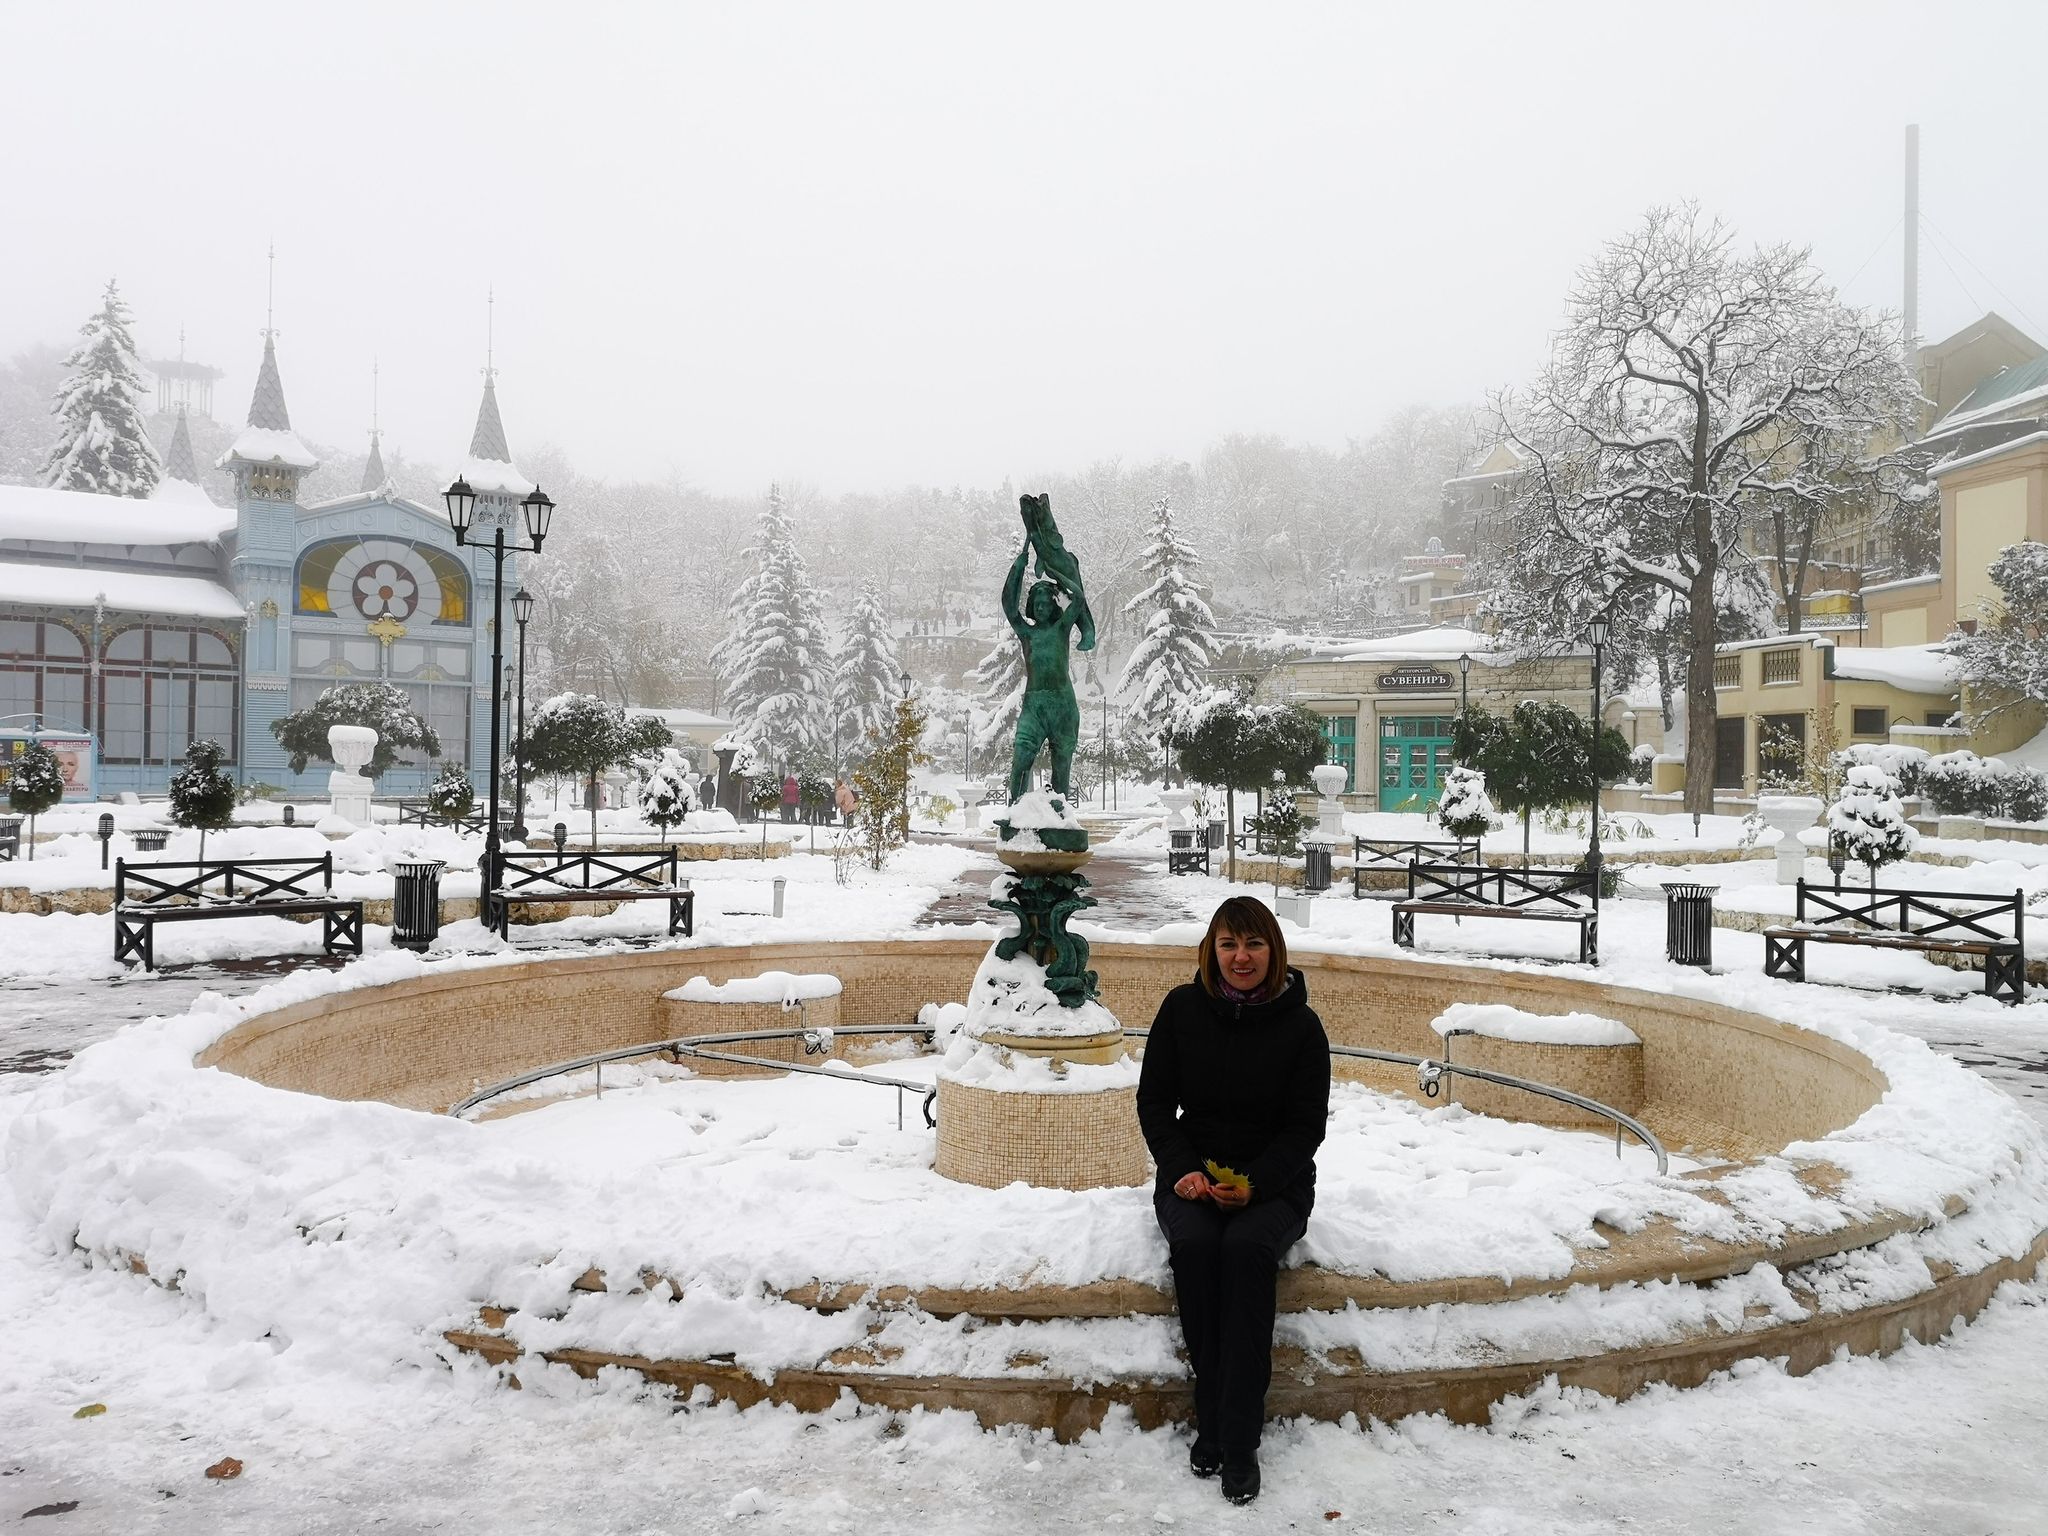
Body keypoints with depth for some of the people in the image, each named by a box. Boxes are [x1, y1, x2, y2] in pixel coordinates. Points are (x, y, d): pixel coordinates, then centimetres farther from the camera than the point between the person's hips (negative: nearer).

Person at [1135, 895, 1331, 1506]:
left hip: (1274, 1182, -1)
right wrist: (1182, 1169, -13)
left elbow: (1306, 1125, -3)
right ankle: (1211, 1421, -18)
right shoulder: (1183, 1008, -1)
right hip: (1193, 1175, 1)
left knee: (1247, 1247, -33)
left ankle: (1238, 1442, -25)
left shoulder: (1300, 1025, -5)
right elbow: (1154, 1101, 3)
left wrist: (1253, 1185, -18)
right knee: (1194, 1244, -31)